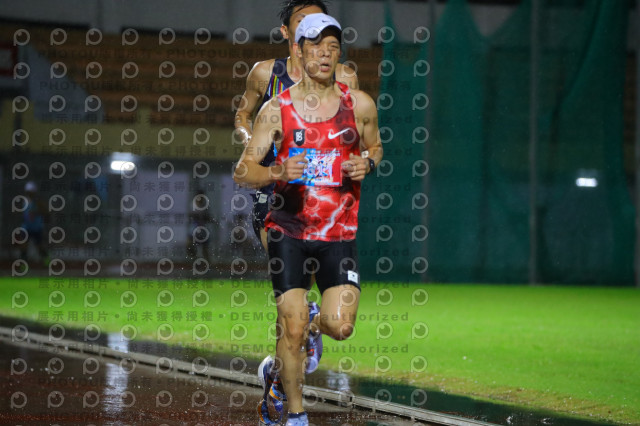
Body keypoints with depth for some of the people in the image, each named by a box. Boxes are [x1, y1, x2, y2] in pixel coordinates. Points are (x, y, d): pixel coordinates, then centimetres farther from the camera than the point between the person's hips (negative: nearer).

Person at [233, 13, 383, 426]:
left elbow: (375, 147, 19)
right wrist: (278, 172, -23)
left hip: (340, 233, 2)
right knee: (292, 330, -6)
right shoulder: (277, 109, -4)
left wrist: (367, 164, -5)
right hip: (289, 231, -2)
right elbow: (243, 171, -2)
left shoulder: (360, 104, 1)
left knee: (340, 327, -10)